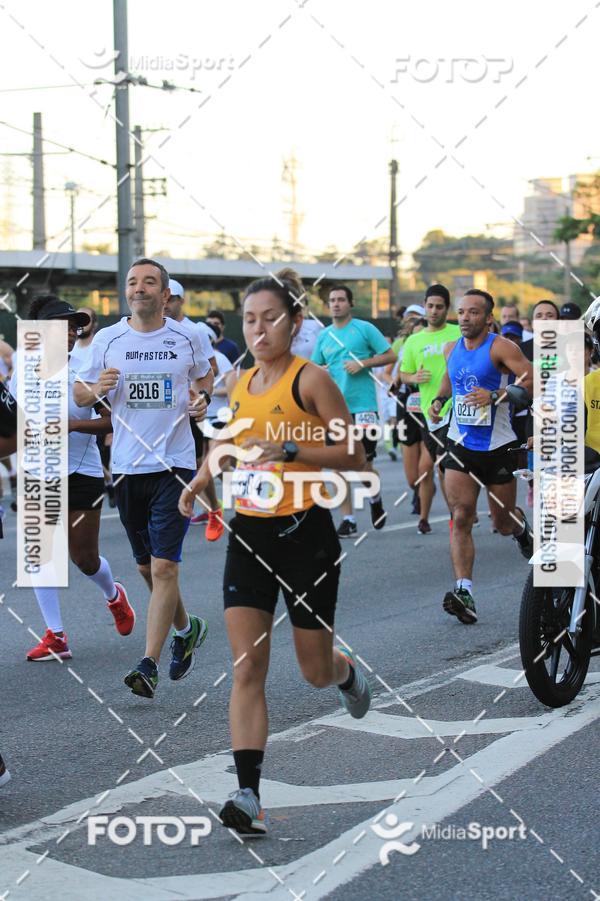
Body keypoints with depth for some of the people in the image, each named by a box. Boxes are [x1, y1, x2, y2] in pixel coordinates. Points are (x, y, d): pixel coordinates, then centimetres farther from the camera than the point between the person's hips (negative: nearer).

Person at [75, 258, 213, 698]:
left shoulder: (187, 338, 1)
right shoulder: (108, 339, 2)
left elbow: (205, 374, 20)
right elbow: (79, 393, 10)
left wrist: (203, 397, -1)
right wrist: (96, 388, -13)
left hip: (175, 464, -3)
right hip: (126, 467, 3)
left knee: (164, 566, -11)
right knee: (147, 567, 13)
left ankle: (149, 665, -6)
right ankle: (186, 627, 40)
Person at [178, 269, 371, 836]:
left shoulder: (310, 379, -9)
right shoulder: (241, 384, 10)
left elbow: (353, 455, -13)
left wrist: (288, 449, -24)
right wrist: (198, 482, 15)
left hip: (305, 533, -4)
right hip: (249, 534, 5)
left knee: (315, 671, 9)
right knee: (247, 667, -7)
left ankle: (347, 672, 47)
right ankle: (249, 797, -9)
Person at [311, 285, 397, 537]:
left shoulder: (365, 329, -1)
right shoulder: (324, 336, 13)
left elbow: (390, 356, -2)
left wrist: (362, 363, -14)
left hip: (363, 405, -4)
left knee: (364, 464, -3)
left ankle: (375, 499, 26)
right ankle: (347, 519, 10)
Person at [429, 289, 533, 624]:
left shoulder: (501, 347, -11)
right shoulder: (452, 350, 8)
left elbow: (532, 379, -22)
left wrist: (495, 396, -32)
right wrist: (439, 398, 11)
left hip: (498, 445, -4)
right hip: (461, 444, 4)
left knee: (504, 523, 10)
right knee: (461, 517, -12)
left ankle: (522, 527, 48)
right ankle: (464, 591, -16)